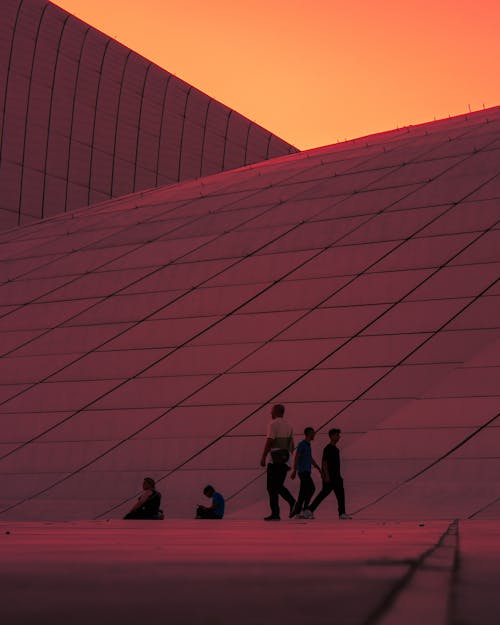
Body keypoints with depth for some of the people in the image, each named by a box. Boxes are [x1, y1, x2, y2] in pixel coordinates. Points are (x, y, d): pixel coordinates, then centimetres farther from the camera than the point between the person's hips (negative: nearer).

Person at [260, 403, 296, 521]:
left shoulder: (273, 424, -7)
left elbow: (269, 441, -15)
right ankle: (293, 502, -6)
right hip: (286, 457, 7)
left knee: (272, 487, -3)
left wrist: (263, 457, -14)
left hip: (275, 457, -7)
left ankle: (275, 513, -5)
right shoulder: (288, 425, 17)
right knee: (279, 485, 14)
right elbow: (291, 444, 18)